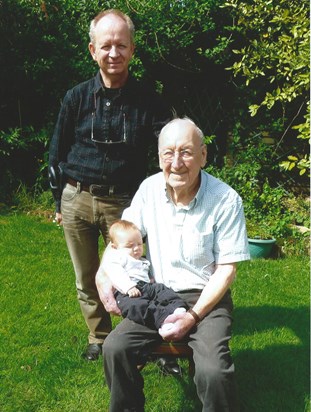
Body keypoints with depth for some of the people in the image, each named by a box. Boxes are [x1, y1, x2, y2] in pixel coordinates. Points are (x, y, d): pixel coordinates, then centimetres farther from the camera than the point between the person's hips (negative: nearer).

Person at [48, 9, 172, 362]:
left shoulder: (147, 100, -4)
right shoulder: (76, 98, 1)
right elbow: (56, 152, 9)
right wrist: (59, 201, 11)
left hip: (123, 202, -2)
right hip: (76, 200, 2)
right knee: (86, 279, 14)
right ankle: (98, 337, 34)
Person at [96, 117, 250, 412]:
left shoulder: (226, 201, -15)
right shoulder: (149, 189, -3)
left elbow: (227, 268, -11)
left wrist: (194, 316, -18)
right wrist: (102, 277, -8)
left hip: (206, 298, -3)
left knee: (213, 371, -28)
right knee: (114, 348, -16)